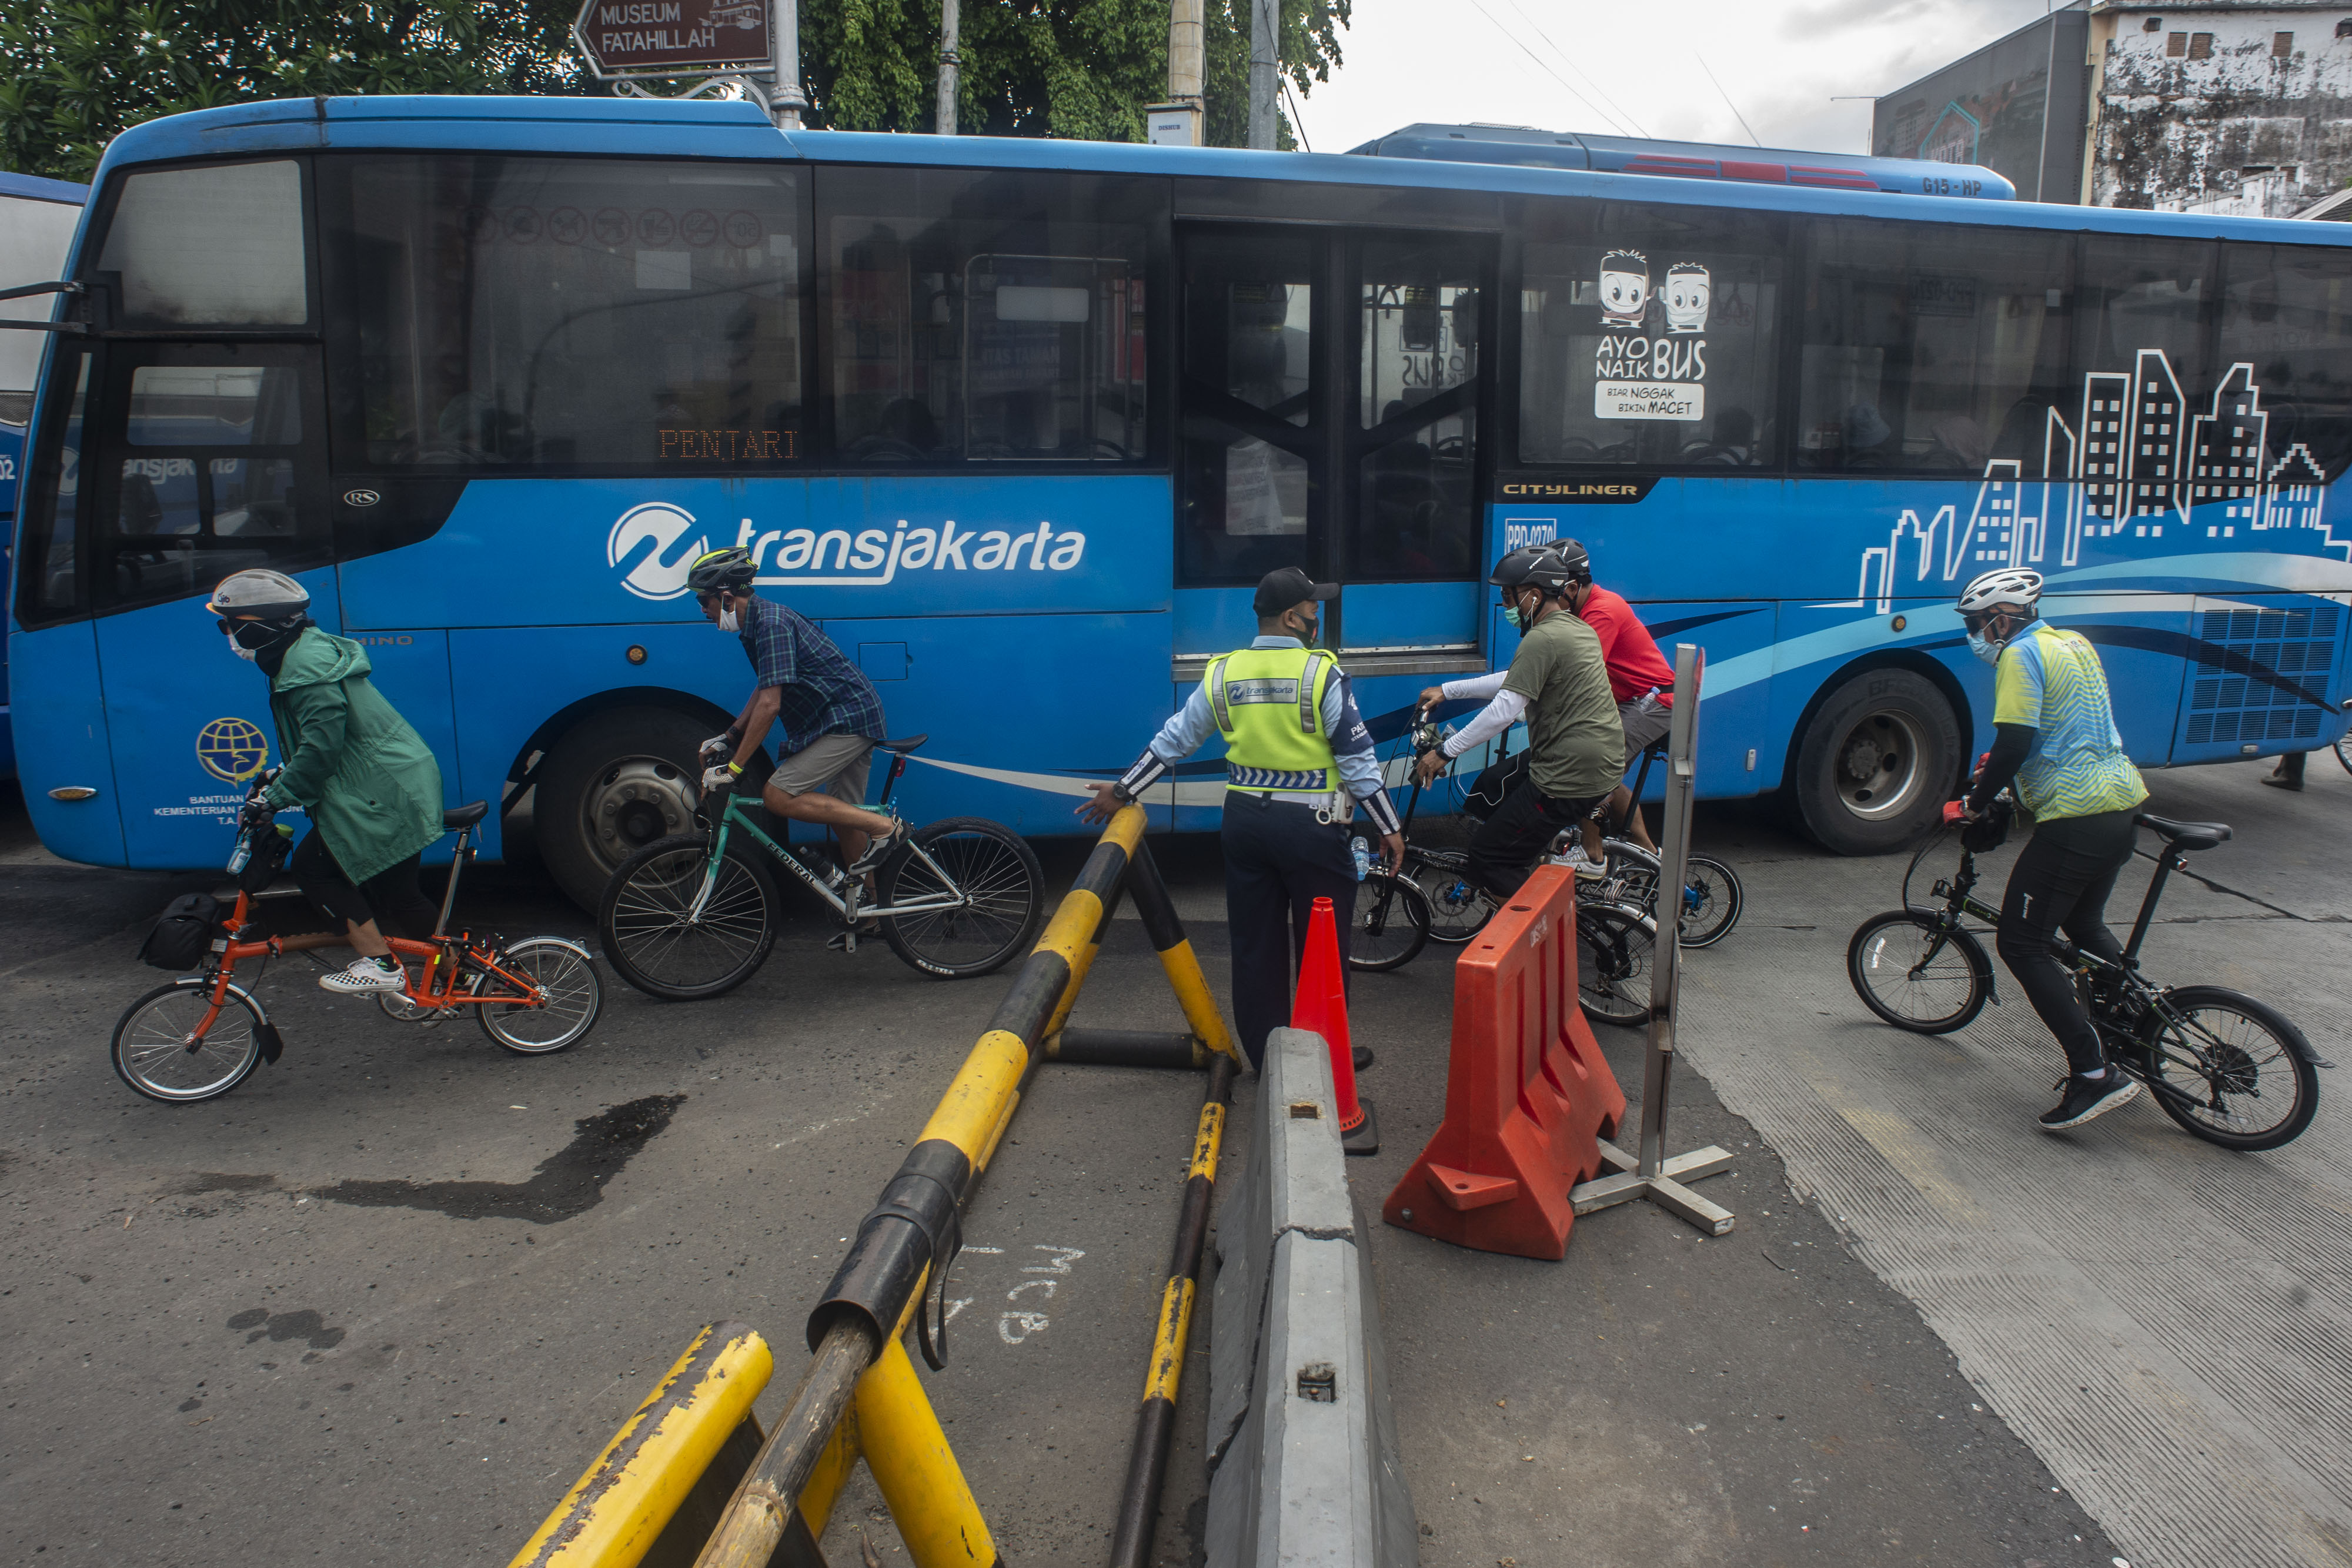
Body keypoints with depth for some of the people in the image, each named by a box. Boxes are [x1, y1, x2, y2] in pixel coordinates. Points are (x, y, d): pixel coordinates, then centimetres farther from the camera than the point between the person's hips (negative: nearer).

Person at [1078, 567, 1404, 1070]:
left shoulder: (1223, 673, 3)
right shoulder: (1321, 674, -11)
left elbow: (1172, 741, 9)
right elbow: (1357, 760, -11)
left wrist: (1122, 790, 21)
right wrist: (1389, 828, -3)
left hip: (1245, 820, 5)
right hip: (1310, 826, -5)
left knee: (1254, 944, 13)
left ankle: (1265, 1059, 23)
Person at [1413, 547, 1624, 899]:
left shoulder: (1543, 638, -16)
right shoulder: (1580, 629, 14)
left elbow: (1504, 710, -21)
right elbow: (1513, 682, 22)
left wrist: (1444, 752, -14)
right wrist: (1447, 690, 22)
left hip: (1570, 775, -10)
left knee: (1489, 857, -3)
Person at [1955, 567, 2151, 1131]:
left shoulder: (2021, 656, -12)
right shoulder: (2073, 643, 16)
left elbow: (2014, 746, -20)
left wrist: (1974, 804, -7)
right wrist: (2000, 759, 35)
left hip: (2075, 816, -10)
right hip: (2123, 802, 10)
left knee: (2022, 944, -4)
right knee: (2083, 923, 28)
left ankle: (2096, 1074, -8)